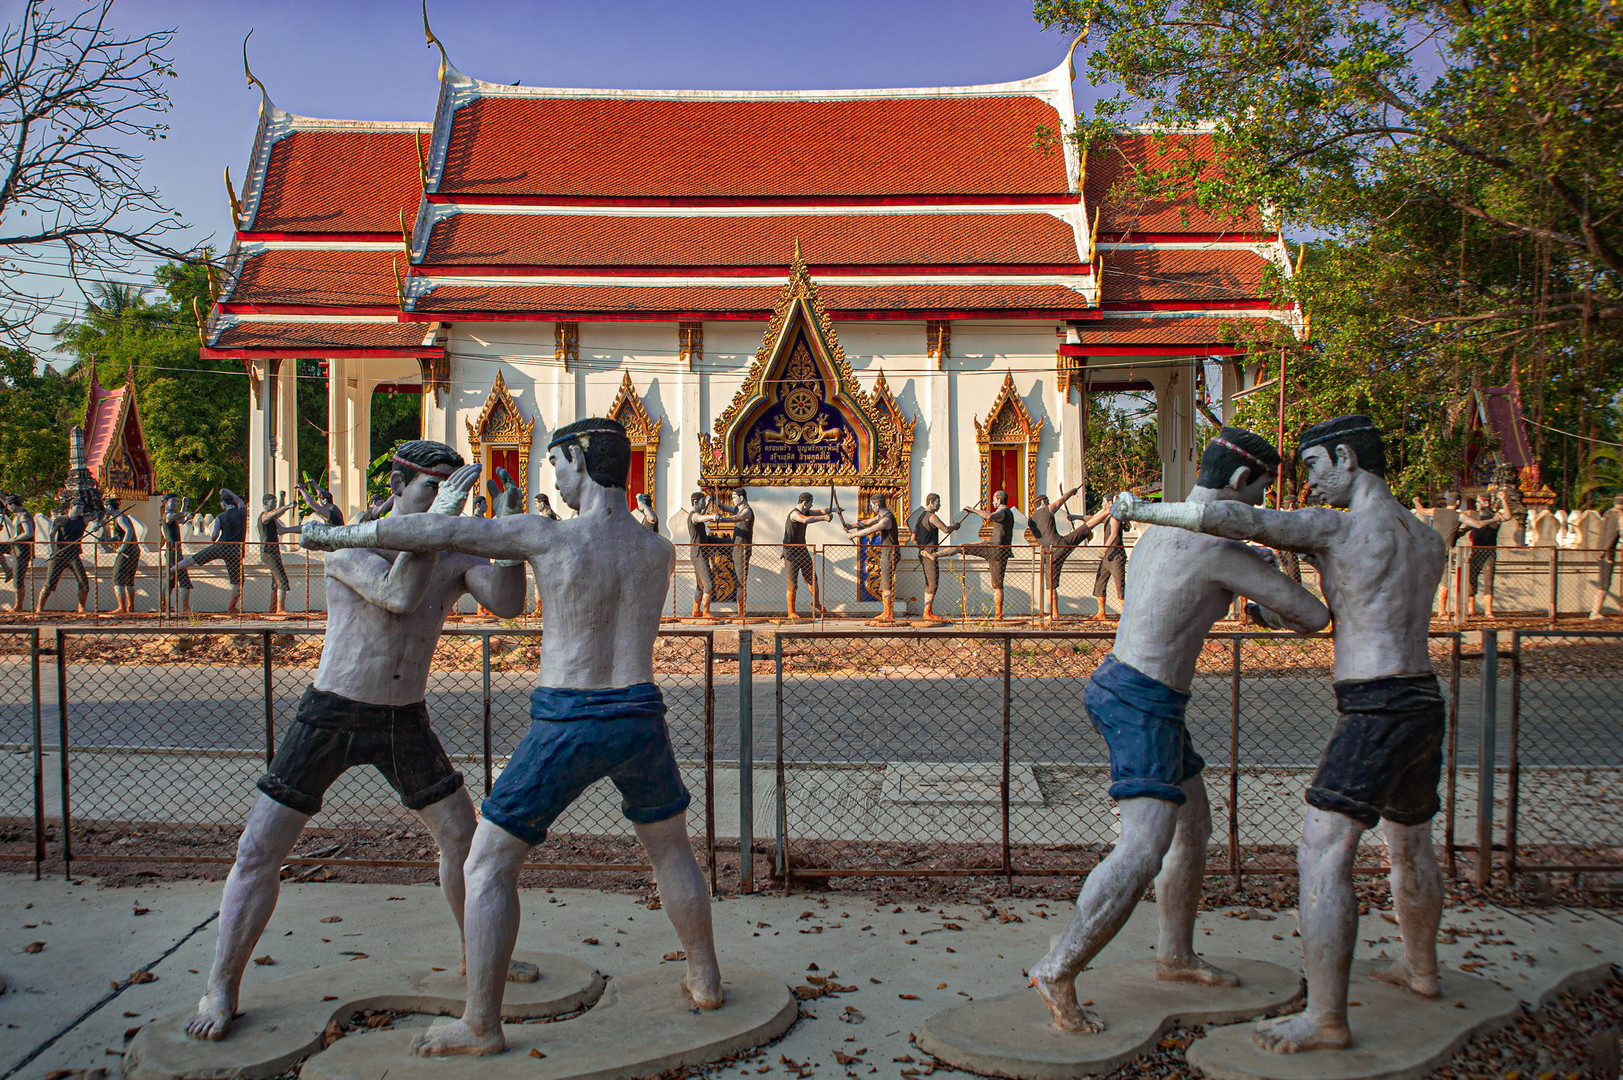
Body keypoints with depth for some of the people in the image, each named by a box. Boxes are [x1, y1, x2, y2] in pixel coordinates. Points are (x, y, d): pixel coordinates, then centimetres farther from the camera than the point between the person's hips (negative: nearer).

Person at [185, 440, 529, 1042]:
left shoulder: (456, 556, -3)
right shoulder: (349, 542, -15)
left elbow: (508, 603, -18)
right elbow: (399, 595, -33)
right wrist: (436, 519, -35)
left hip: (405, 723, 4)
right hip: (331, 716, -4)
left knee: (463, 836, 7)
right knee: (260, 850, -4)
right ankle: (221, 990, 13)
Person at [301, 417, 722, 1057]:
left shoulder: (544, 534, -11)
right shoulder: (662, 553, 4)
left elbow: (432, 532, -6)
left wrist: (341, 535, 11)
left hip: (566, 728, -4)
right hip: (640, 719, 5)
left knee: (487, 867, 11)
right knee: (671, 848, 27)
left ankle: (481, 1026, 15)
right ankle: (705, 981, 36)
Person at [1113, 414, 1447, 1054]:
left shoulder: (1335, 525, -11)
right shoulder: (1429, 541, 14)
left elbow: (1225, 518, -19)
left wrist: (1146, 511, -6)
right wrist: (1310, 552, 23)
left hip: (1375, 714, -9)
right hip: (1424, 707, 10)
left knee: (1321, 856, -10)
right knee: (1410, 844, 27)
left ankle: (1326, 1019, -10)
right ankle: (1420, 970, 47)